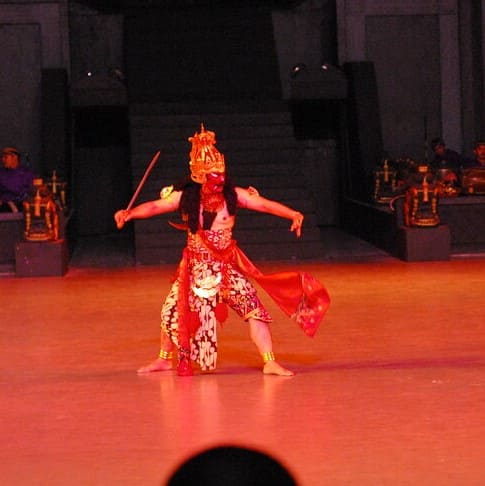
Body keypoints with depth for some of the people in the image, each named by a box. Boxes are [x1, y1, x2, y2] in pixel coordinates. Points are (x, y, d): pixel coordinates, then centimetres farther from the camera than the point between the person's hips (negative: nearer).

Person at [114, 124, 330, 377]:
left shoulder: (233, 195, -9)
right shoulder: (185, 197, -8)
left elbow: (265, 204, -15)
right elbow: (154, 206, -9)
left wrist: (293, 214, -28)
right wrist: (129, 214, -24)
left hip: (228, 265, -1)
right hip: (196, 267, 1)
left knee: (253, 308, -11)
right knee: (172, 311, 5)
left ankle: (270, 363, -4)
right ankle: (164, 359, 28)